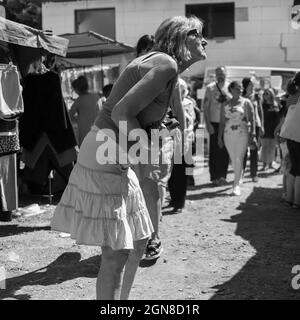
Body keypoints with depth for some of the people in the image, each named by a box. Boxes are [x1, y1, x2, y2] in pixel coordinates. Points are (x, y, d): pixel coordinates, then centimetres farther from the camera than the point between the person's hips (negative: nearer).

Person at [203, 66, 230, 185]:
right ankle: (214, 177, 5)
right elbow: (205, 107, 0)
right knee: (214, 151, 0)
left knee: (225, 151, 4)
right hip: (214, 123, -2)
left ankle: (223, 175, 13)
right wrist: (208, 124, -8)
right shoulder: (210, 88, 0)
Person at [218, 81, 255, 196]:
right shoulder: (225, 104, 9)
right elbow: (222, 122, 12)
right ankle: (238, 178, 26)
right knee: (233, 160, 7)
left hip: (242, 134, -3)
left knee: (239, 159, -9)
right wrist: (219, 137, 8)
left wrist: (252, 135, -8)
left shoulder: (246, 102, 3)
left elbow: (251, 120, 0)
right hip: (228, 135, 3)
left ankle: (236, 185, -6)